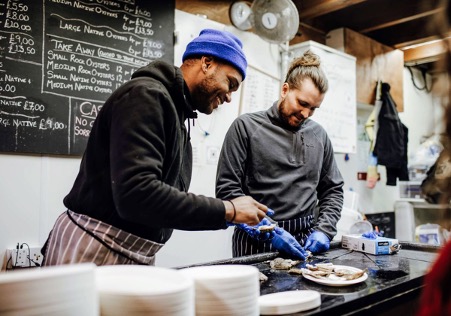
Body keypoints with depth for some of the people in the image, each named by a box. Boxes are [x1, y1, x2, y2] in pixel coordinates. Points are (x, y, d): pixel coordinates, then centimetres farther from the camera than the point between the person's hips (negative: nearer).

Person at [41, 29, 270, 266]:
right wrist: (227, 210, -22)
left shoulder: (176, 114, 13)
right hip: (93, 253, -9)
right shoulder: (147, 95, -17)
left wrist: (228, 218, 5)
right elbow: (137, 195, -30)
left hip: (135, 257, 9)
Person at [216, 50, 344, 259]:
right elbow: (227, 188, -10)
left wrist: (324, 230, 1)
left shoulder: (319, 135, 9)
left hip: (306, 239, 4)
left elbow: (333, 189, 15)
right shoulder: (246, 127, -5)